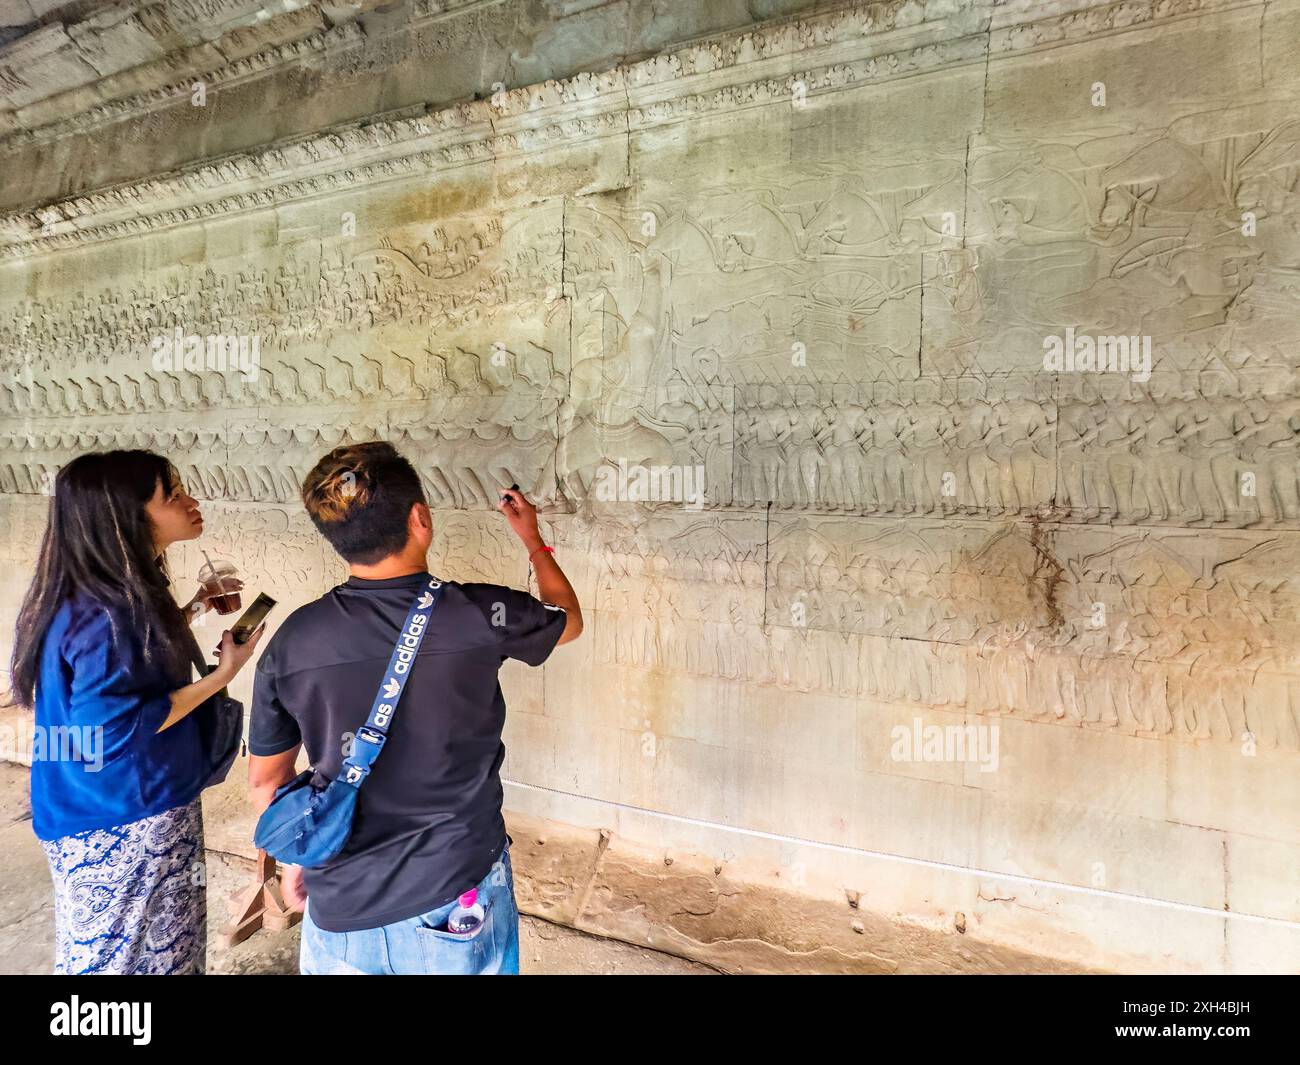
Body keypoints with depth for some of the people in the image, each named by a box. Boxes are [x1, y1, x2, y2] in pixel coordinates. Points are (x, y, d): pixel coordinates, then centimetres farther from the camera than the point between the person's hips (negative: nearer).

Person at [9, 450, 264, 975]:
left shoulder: (108, 595, 2)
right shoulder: (107, 612, -28)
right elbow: (112, 733, -28)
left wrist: (191, 610, 7)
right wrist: (222, 674, -24)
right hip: (125, 822, -9)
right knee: (140, 955, 10)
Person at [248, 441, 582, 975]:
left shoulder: (293, 640, -11)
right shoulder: (480, 615, -18)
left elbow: (266, 777, 3)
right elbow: (569, 620, 4)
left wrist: (293, 858, 20)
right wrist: (533, 540, 19)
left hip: (342, 908, 2)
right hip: (458, 889, -1)